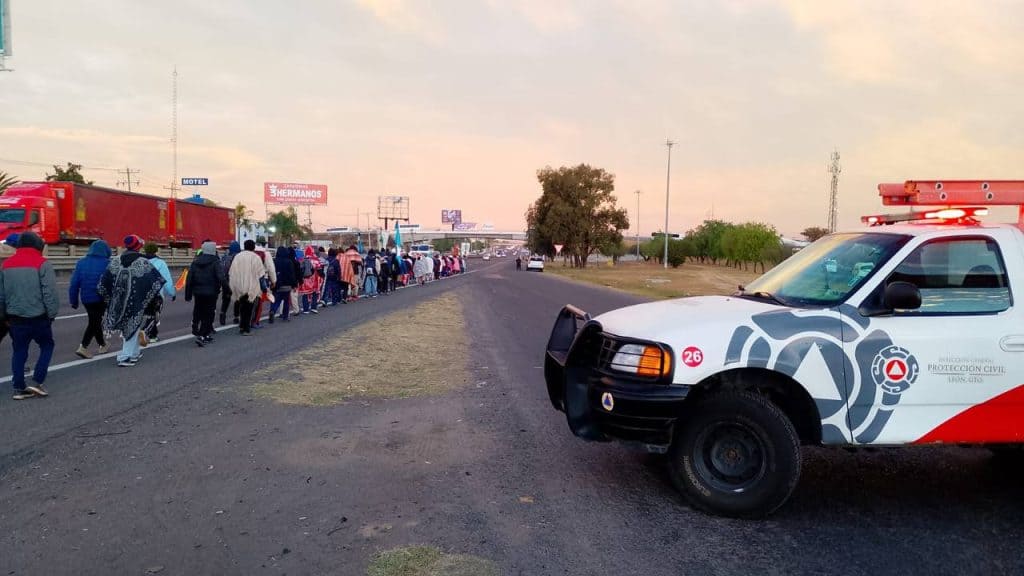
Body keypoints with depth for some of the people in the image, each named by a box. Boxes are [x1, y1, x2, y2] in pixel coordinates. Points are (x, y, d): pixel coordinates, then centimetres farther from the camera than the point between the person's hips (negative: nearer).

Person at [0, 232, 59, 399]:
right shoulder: (42, 263, -11)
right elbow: (50, 293, -15)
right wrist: (52, 314, -5)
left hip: (15, 318, 5)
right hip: (38, 317, -5)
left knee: (19, 351, 11)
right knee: (47, 346, 12)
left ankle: (19, 388, 12)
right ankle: (37, 382, 3)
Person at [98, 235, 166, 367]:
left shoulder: (115, 262, 1)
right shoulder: (143, 263, -11)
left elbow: (103, 285, 1)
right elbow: (157, 282, -12)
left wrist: (110, 300, 12)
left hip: (118, 303, 4)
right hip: (136, 303, -4)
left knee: (126, 327, 19)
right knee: (132, 328, 5)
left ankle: (134, 353, 32)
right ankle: (125, 357, 1)